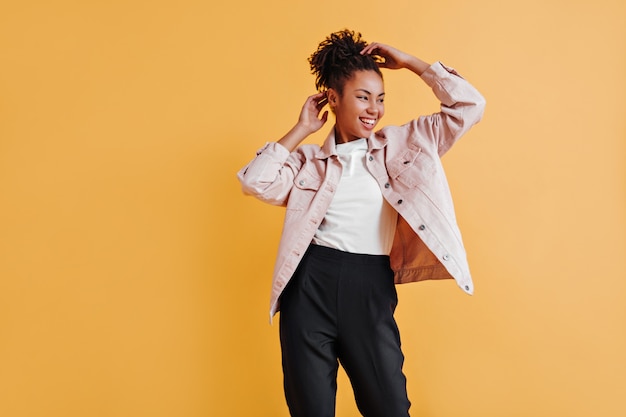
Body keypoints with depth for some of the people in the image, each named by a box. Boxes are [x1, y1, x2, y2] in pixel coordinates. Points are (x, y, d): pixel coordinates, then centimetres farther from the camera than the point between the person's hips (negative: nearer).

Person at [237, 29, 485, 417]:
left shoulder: (399, 145, 9)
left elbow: (469, 105, 5)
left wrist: (410, 62, 7)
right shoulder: (309, 159, 9)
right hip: (310, 286, 1)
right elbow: (255, 182, -7)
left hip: (371, 288, 0)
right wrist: (301, 130, 2)